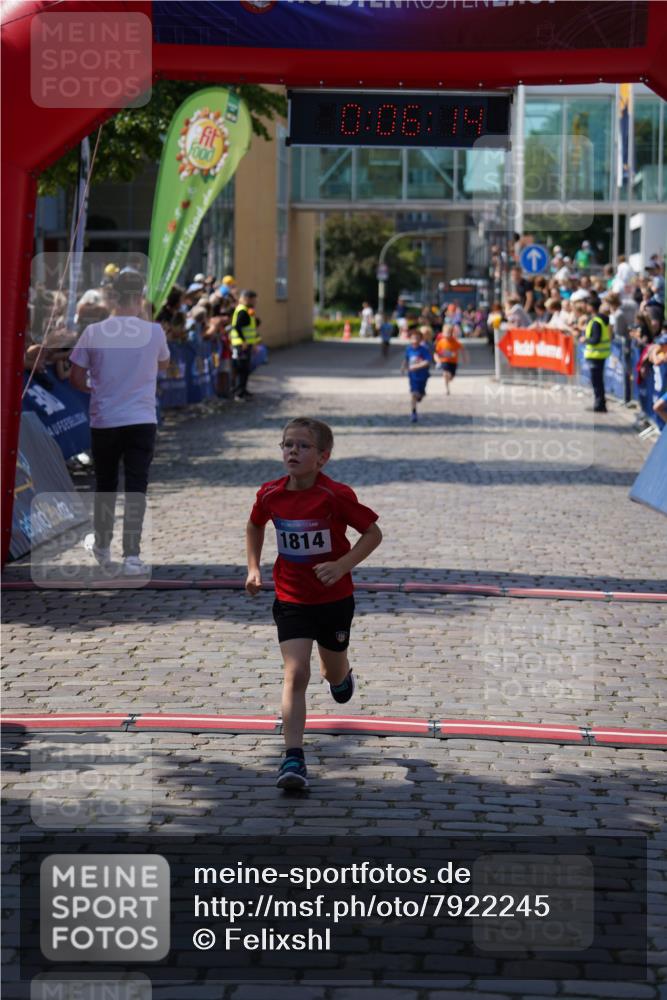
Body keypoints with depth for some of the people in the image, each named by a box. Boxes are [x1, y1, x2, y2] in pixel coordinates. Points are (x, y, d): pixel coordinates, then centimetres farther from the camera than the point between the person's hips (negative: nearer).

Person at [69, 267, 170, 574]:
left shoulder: (94, 332, -6)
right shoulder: (153, 332, -6)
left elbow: (75, 378, -1)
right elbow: (163, 364, 15)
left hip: (104, 421, 1)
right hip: (141, 421, -1)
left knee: (105, 485, 17)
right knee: (136, 488, 0)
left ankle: (102, 546, 33)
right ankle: (131, 556, -6)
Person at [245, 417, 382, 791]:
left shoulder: (336, 496, -19)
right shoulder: (270, 495, -8)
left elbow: (374, 533, -12)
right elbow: (255, 526, 14)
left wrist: (342, 565, -23)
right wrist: (254, 567, 4)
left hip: (335, 599, -1)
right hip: (291, 601, 1)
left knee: (335, 676, 18)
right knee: (295, 675, -13)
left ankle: (342, 675, 58)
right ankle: (294, 759, -16)